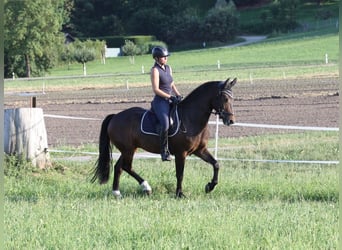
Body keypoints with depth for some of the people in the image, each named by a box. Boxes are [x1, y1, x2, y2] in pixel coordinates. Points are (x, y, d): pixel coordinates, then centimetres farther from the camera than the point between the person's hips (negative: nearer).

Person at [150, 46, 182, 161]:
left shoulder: (168, 68, 15)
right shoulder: (155, 70, -9)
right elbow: (156, 89, -14)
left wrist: (178, 95, 4)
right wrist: (170, 97, -17)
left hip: (170, 100, 9)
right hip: (160, 101, -9)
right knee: (165, 125, -27)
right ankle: (164, 151, -20)